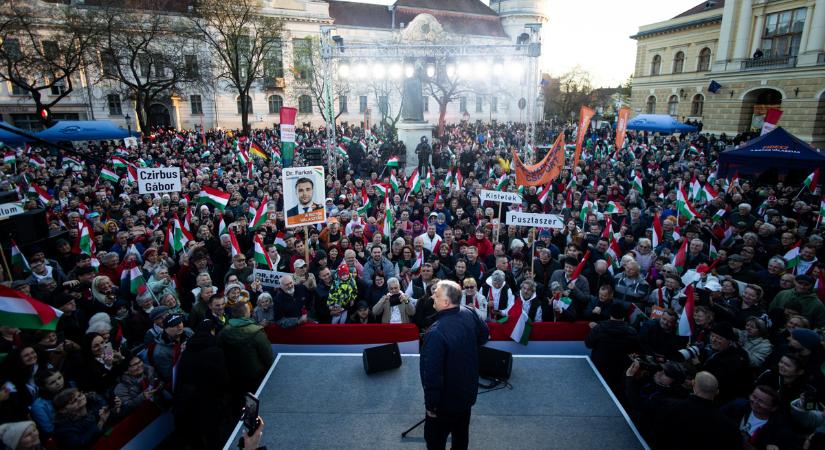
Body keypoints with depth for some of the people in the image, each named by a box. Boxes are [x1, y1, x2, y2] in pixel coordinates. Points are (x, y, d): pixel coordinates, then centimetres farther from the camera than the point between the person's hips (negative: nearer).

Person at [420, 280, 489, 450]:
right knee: (461, 435, 27)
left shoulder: (436, 332, -34)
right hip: (468, 392, 7)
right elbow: (484, 334, 10)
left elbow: (432, 374, -29)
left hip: (446, 400, -7)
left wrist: (430, 404, -16)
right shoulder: (469, 314, -12)